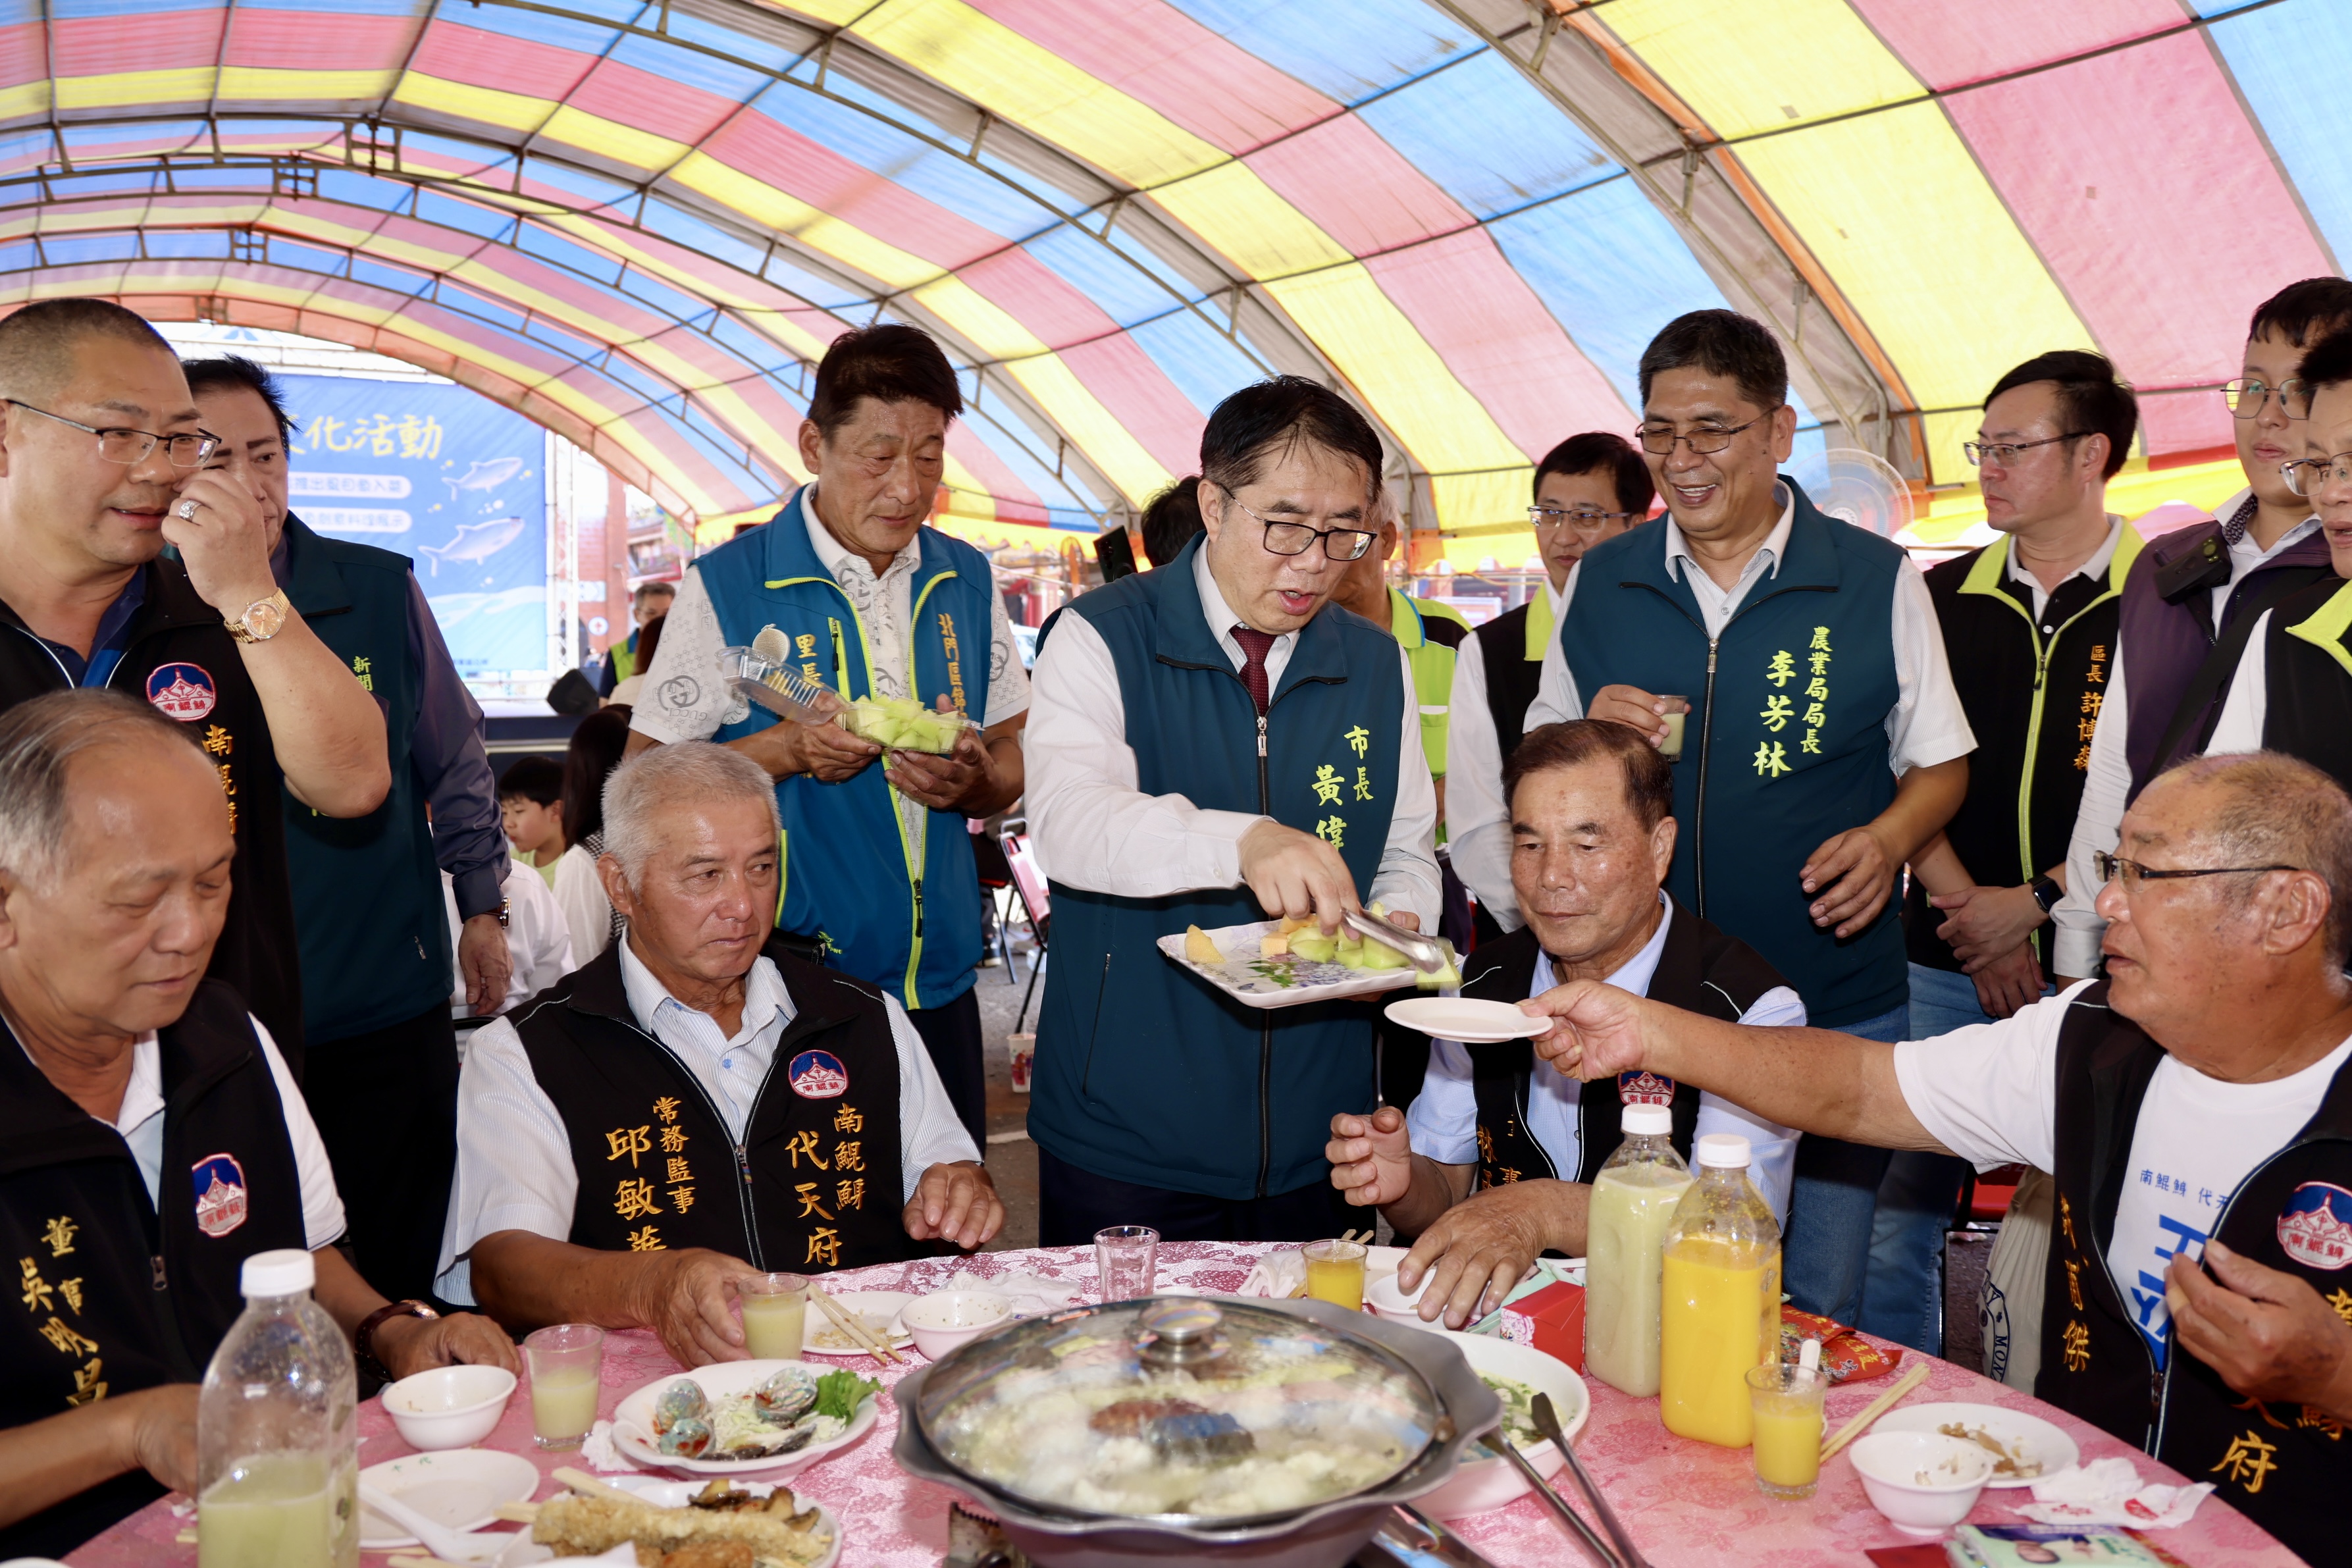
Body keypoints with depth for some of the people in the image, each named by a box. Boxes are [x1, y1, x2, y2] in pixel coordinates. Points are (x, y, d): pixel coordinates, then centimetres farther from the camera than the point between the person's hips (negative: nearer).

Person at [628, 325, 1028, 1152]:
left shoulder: (967, 581, 6)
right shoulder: (728, 586, -7)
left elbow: (1013, 760, 12)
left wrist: (971, 780, -11)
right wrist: (785, 750, -19)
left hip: (939, 981, 4)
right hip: (790, 984, -4)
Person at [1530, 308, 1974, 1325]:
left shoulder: (1877, 581, -1)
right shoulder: (1601, 581, 5)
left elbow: (1940, 764, 7)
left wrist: (1887, 840, -14)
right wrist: (1592, 732, -10)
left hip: (1835, 1008, -2)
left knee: (1818, 1308, 8)